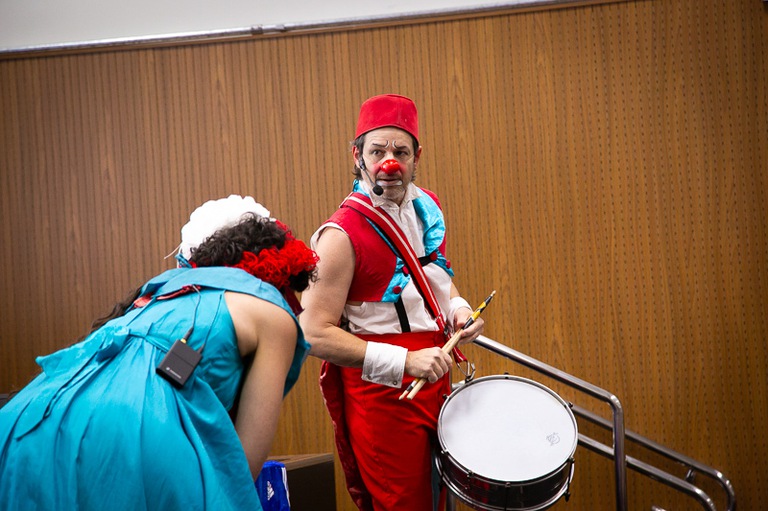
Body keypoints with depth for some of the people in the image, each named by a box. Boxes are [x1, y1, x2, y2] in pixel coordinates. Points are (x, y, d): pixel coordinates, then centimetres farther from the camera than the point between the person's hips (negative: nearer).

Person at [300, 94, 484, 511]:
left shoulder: (427, 208, 6)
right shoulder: (343, 234, -17)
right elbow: (316, 334, -20)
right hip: (382, 391, -7)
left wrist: (457, 308, 1)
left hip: (435, 380, 7)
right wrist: (404, 361, -26)